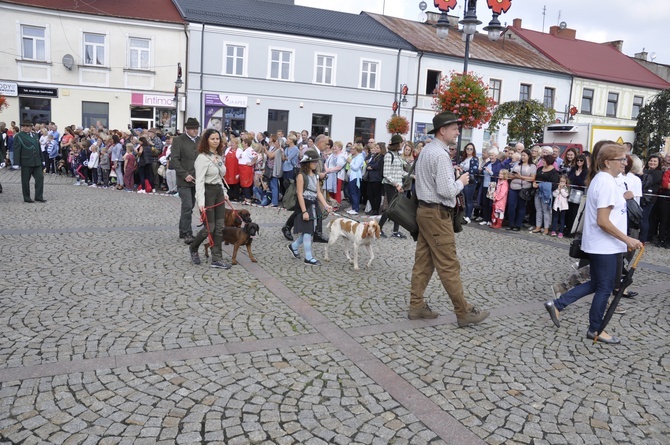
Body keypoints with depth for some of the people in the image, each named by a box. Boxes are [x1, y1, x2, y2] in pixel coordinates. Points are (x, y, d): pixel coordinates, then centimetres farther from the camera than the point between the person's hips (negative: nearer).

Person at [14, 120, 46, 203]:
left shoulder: (35, 135, 11)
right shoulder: (18, 136, -5)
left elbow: (39, 148, 16)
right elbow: (16, 151, -8)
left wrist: (42, 159, 14)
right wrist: (17, 163, -13)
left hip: (37, 162, 5)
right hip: (26, 163, -5)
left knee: (40, 178, 1)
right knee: (25, 181, 5)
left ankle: (39, 196, 9)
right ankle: (26, 198, 14)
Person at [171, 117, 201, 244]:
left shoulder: (200, 141, 12)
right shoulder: (178, 140, -3)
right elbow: (174, 160, -8)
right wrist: (185, 175, -15)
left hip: (197, 180, 5)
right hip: (184, 180, -5)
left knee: (190, 207, 10)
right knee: (187, 206, -9)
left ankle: (183, 231, 20)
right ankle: (187, 234, -2)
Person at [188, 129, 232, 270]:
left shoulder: (219, 156, 11)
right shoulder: (203, 158, -13)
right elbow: (199, 181, -19)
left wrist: (224, 192, 15)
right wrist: (201, 202, -27)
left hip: (219, 192, 7)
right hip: (208, 192, -7)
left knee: (219, 227, 4)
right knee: (210, 227, -1)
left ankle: (217, 260, 9)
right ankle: (193, 248, 27)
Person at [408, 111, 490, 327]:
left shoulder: (426, 150, 13)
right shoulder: (441, 154, -18)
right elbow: (446, 190, -23)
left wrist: (452, 176, 14)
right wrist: (461, 182, -6)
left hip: (425, 210, 10)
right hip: (438, 214, -10)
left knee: (423, 261, 12)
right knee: (449, 265, -3)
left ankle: (416, 306, 18)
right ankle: (464, 312, 6)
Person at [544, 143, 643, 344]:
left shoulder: (601, 179, 11)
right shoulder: (607, 183, -20)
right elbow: (603, 221, -24)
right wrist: (628, 240, -21)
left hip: (600, 245, 10)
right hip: (604, 246, -10)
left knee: (596, 284, 19)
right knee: (605, 288, 5)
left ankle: (557, 305, 18)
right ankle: (595, 330, 20)